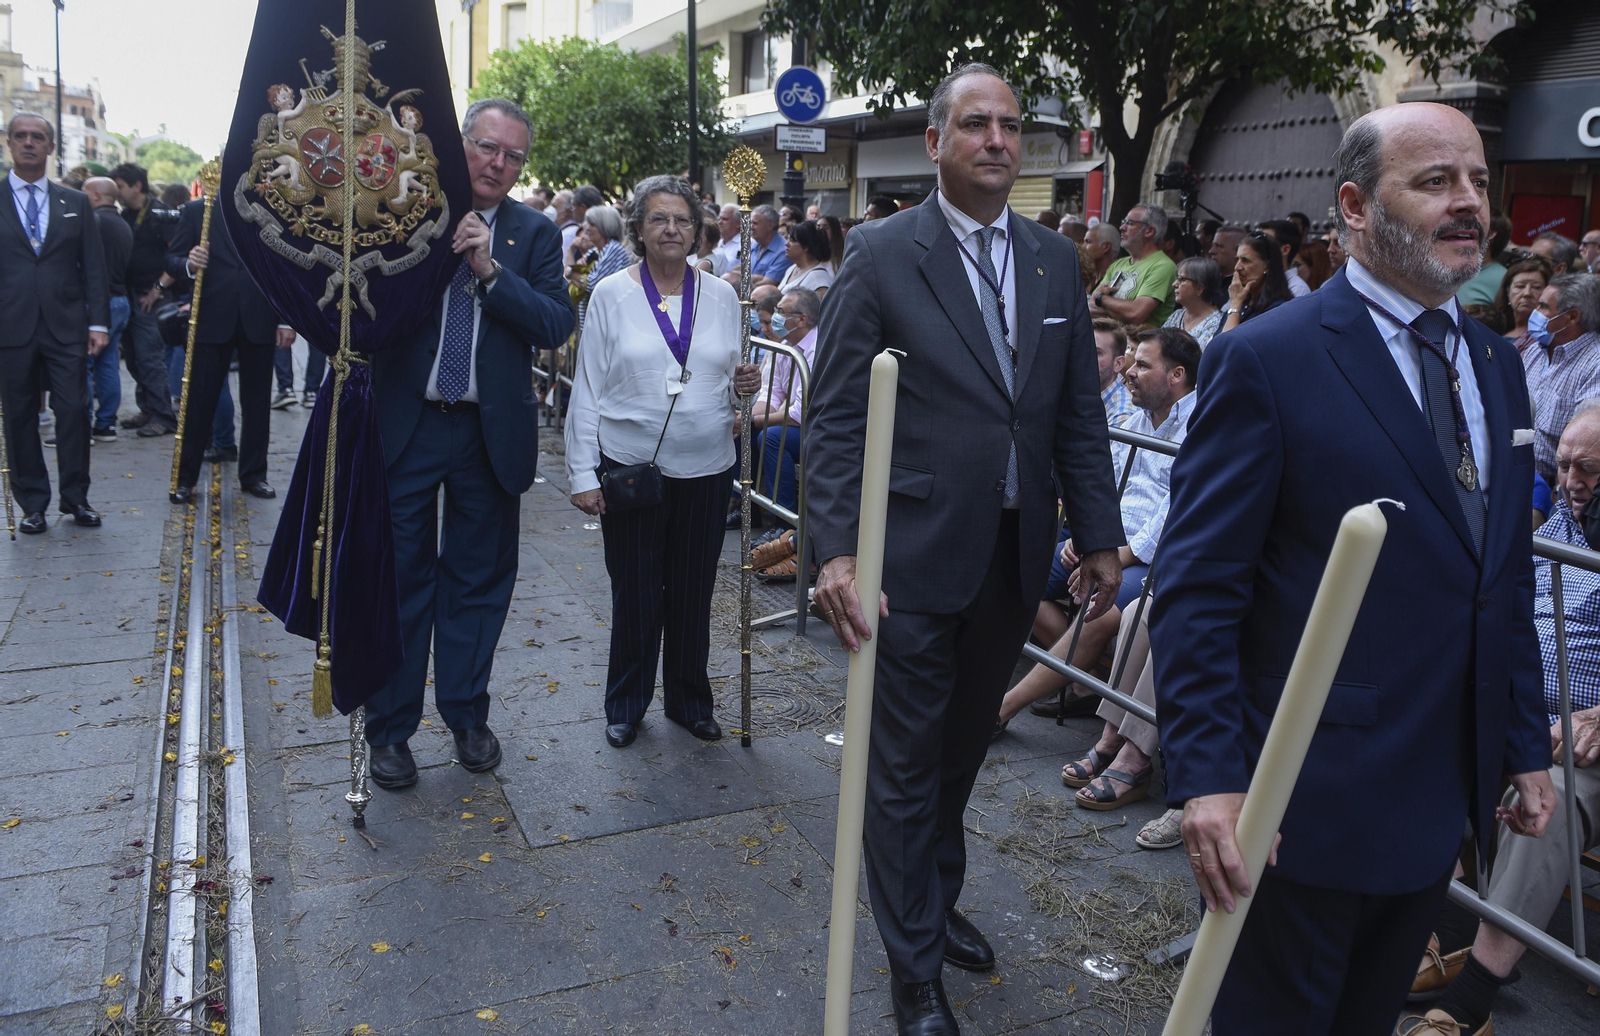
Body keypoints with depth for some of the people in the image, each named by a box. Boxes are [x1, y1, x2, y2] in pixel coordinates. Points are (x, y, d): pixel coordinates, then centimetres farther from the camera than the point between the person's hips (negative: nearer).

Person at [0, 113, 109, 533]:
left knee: (74, 411, -1)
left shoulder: (75, 203, 10)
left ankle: (76, 497, 12)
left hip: (66, 325, 1)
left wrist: (98, 322, 0)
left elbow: (93, 267, 8)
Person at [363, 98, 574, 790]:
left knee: (479, 581, 13)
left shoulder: (535, 233, 4)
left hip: (491, 433, 1)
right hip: (406, 425, -1)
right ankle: (390, 728, 23)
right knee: (400, 578, 8)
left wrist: (490, 269, -18)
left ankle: (466, 715, 31)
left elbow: (556, 325, -9)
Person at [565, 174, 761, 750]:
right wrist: (583, 474, -5)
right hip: (631, 466, -2)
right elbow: (588, 390, -1)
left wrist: (744, 386, -8)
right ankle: (626, 705, 25)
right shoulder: (612, 295, 0)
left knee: (693, 593, 11)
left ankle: (689, 700, 29)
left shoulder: (721, 296, 7)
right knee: (635, 594, 6)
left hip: (705, 468, 2)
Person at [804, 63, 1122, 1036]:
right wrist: (836, 548, -20)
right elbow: (835, 416, -11)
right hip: (916, 558, -5)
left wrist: (1102, 537, 6)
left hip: (1016, 556, 5)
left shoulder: (1054, 260, 7)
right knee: (907, 764, 7)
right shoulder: (881, 254, -7)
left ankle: (938, 897, 45)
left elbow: (1080, 413, 10)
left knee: (965, 745, 21)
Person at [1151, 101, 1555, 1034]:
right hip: (1309, 798, -6)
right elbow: (1197, 592, -17)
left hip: (1441, 799, 7)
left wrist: (1526, 745, 13)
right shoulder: (1266, 360, -14)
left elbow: (1507, 583, 14)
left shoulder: (1497, 370, 9)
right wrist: (1207, 777, -22)